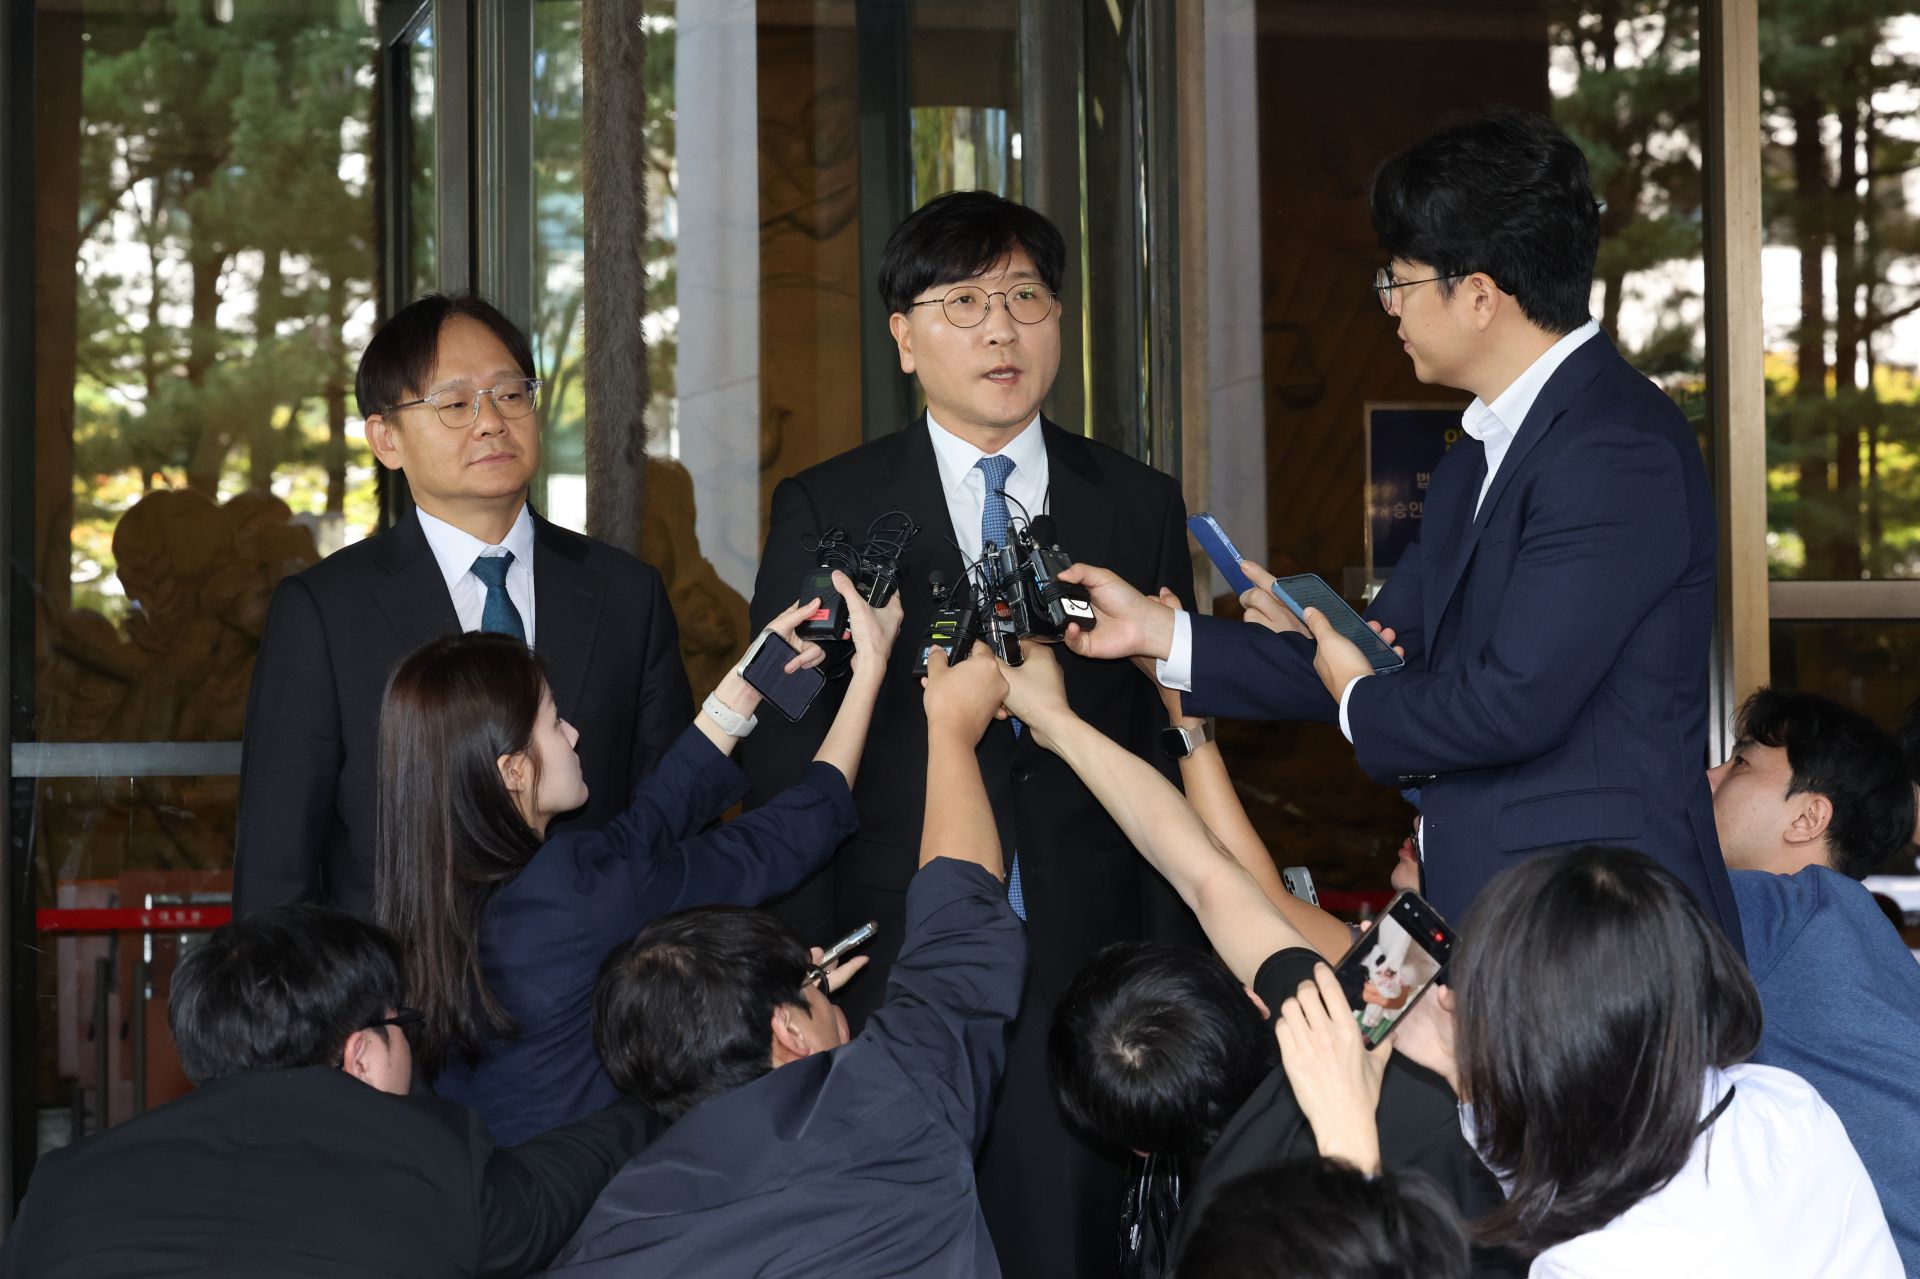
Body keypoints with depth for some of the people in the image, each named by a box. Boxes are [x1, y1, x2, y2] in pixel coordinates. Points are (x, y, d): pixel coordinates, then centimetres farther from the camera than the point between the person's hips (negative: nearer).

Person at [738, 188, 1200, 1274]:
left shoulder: (1141, 506, 9)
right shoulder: (824, 512, 4)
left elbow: (1173, 743, 9)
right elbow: (786, 766, 2)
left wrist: (1174, 971, 4)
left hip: (1092, 965, 1)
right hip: (894, 967, -1)